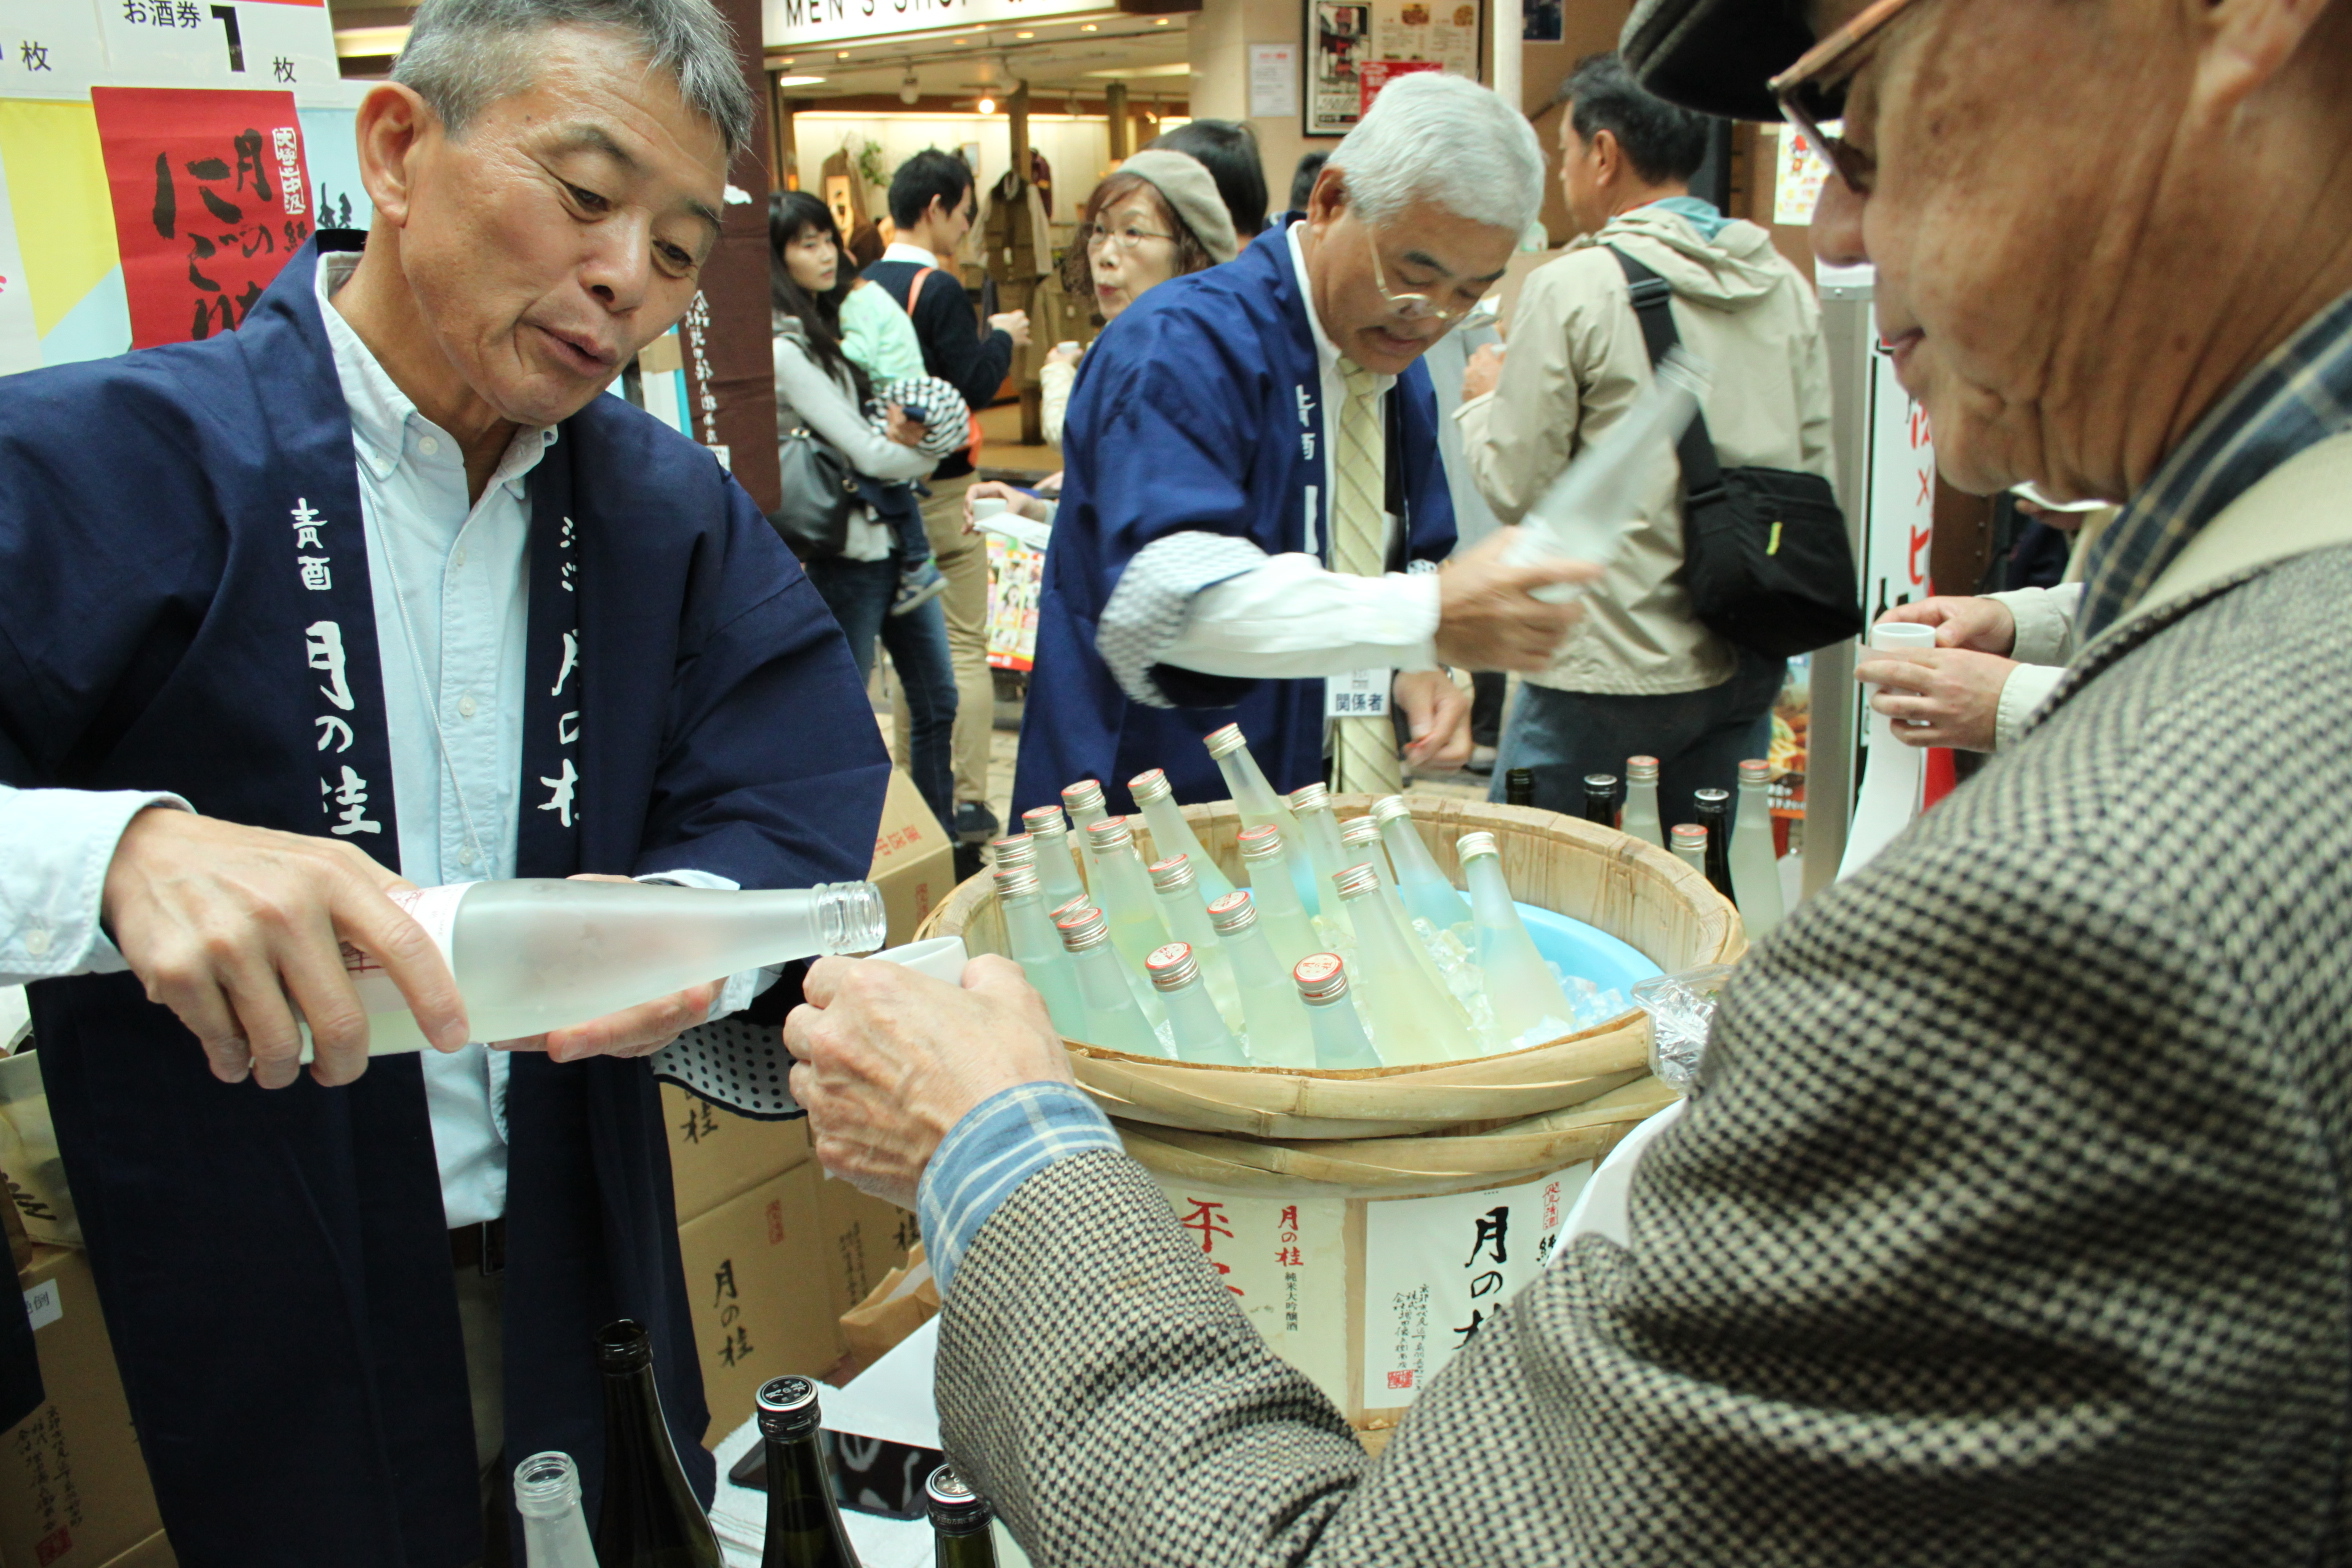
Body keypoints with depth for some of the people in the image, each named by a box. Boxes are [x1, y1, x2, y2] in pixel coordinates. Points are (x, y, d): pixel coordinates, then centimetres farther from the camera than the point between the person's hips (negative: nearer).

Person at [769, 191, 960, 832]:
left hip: (897, 533, 8)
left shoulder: (847, 319, 11)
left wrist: (908, 437, -13)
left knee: (936, 702, 14)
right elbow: (869, 454, -15)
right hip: (848, 554, -8)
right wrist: (924, 445, 2)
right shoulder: (784, 349, -13)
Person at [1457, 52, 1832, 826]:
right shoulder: (1787, 285, 6)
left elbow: (1518, 487, -9)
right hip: (1748, 669, 6)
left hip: (1610, 674, -6)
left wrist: (1482, 401, 8)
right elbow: (1815, 472, 9)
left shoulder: (1574, 285, -11)